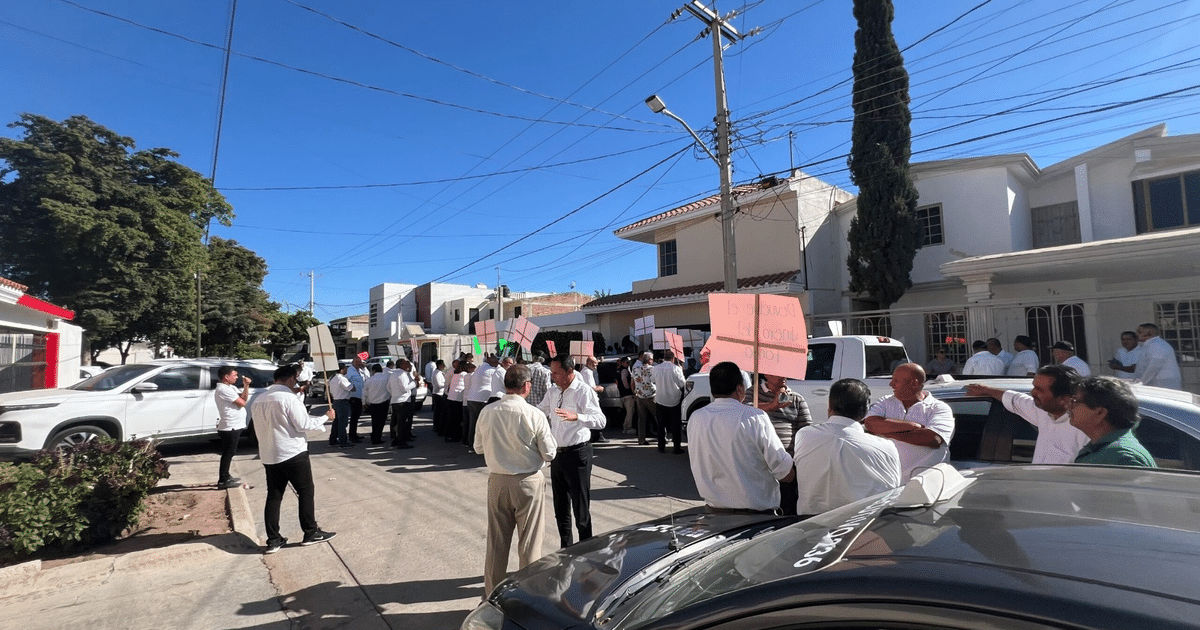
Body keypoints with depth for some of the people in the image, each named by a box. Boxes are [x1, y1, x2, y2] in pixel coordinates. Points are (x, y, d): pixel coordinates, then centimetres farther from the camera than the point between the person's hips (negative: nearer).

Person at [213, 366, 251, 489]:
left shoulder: (231, 387, 15)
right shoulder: (223, 389, -17)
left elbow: (245, 398, 8)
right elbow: (242, 403, -20)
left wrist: (246, 386, -3)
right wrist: (242, 399, 2)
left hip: (234, 427, 10)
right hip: (230, 427, -10)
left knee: (228, 453, 18)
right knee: (228, 453, -4)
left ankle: (226, 476, 28)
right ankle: (223, 481, 2)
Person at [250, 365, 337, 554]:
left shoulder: (258, 400, 8)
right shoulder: (288, 398, -16)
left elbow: (259, 429, 15)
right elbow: (303, 424, -15)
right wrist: (325, 417, -3)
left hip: (269, 456, 7)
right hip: (293, 453, -7)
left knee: (274, 496, 11)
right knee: (306, 491, 6)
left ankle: (273, 540, 13)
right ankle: (311, 533, 12)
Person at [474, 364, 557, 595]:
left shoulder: (487, 412, -6)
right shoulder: (534, 415, -17)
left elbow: (478, 448, 7)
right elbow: (549, 453, -11)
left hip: (497, 481, 4)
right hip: (528, 482, -4)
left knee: (496, 540, 16)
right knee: (529, 541, 10)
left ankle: (493, 594, 29)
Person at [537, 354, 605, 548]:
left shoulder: (584, 392, -15)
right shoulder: (553, 392, 8)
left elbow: (600, 421, -26)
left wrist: (576, 416, -40)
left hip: (577, 454, -8)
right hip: (557, 454, 8)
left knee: (581, 510, 2)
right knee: (561, 509, 19)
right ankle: (566, 549, 36)